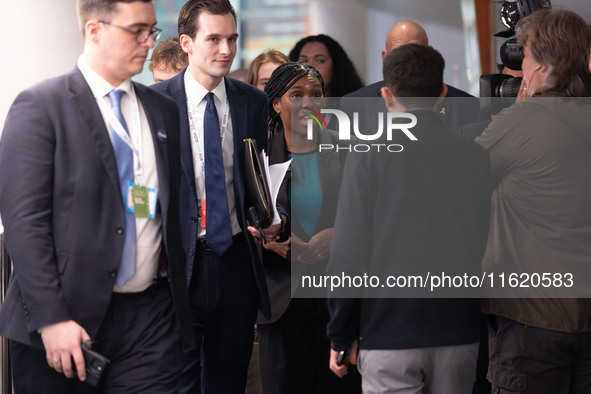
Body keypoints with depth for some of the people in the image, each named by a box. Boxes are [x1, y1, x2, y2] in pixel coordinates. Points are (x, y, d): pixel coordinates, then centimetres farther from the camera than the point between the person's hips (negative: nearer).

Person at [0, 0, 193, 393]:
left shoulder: (163, 109, 14)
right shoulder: (40, 106, -5)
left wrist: (180, 296, 8)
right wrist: (52, 319, -17)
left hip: (151, 316, 5)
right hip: (68, 319, -4)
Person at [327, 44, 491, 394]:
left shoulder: (371, 156, -6)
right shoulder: (476, 156, 2)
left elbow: (348, 252, -8)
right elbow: (489, 247, 5)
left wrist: (341, 336, 0)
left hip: (389, 337, -3)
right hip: (460, 335, 3)